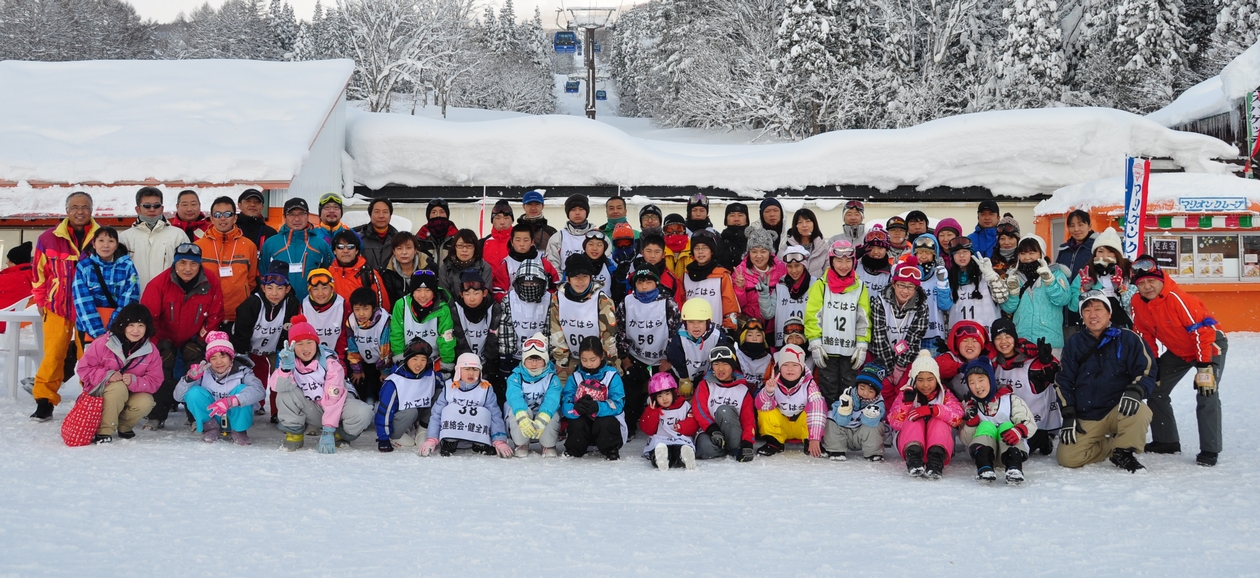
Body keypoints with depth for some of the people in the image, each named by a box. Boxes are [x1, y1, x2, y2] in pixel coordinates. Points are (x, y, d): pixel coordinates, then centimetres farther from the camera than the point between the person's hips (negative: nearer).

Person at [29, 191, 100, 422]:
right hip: (57, 308, 0)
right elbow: (39, 272, 8)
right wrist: (40, 301, 10)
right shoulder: (49, 238, 0)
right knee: (53, 355, -1)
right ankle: (44, 402, 6)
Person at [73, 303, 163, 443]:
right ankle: (104, 431, -23)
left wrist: (134, 381, -31)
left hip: (130, 395, 3)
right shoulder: (103, 344, -15)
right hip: (100, 394, -3)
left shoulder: (151, 351, -9)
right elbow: (83, 368, -11)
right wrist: (107, 375, -28)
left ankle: (123, 426, 2)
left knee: (146, 402, -30)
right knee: (119, 387, -36)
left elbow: (154, 381, -10)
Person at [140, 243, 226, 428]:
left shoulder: (211, 282, -19)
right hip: (165, 338, 0)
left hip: (194, 339, 1)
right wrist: (154, 341, -19)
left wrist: (204, 338, -12)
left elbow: (215, 314, -8)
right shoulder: (159, 283, -24)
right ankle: (156, 416, 1)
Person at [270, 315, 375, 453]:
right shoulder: (289, 360, -10)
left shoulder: (330, 362, -22)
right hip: (311, 409, 2)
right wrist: (286, 367, -44)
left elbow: (333, 399, -26)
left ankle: (339, 435, -1)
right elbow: (278, 387, -26)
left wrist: (328, 432, -32)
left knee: (362, 413, -33)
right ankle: (294, 434, -6)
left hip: (337, 405, -2)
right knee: (285, 394, -27)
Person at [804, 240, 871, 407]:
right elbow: (813, 316, -4)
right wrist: (815, 344, -11)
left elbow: (864, 319, 6)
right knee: (828, 391, 5)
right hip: (826, 349, -2)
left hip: (851, 350, 2)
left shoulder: (860, 287, 6)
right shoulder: (821, 285, -1)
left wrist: (862, 346, -2)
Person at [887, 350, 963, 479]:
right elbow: (895, 423, -6)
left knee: (939, 421, -26)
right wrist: (907, 403, -21)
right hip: (909, 443, 0)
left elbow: (957, 416, -15)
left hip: (939, 443, 0)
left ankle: (936, 458, -49)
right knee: (914, 419, -25)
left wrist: (932, 410, -31)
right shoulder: (907, 394, 9)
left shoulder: (945, 395, 8)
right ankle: (913, 457, -49)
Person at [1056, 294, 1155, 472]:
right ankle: (1115, 446, 11)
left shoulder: (1128, 339, -3)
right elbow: (1063, 382, 8)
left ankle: (1123, 451, -8)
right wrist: (1068, 417, 0)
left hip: (1119, 410, -2)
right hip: (1085, 418, 3)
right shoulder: (1074, 344, 6)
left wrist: (1135, 391, -26)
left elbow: (1148, 372, -5)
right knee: (1067, 457, -16)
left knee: (1139, 412, -36)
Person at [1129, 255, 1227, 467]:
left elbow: (1203, 330, -32)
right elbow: (1145, 337, 1)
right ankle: (1166, 441, 18)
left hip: (1210, 344, -7)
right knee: (1155, 389, 5)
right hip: (1178, 351, 7)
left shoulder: (1177, 298, -32)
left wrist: (1204, 367, -33)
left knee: (1207, 394, -20)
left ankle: (1209, 450, -11)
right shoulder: (1138, 303, -12)